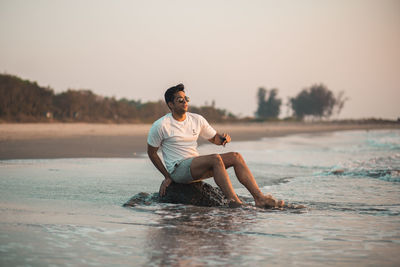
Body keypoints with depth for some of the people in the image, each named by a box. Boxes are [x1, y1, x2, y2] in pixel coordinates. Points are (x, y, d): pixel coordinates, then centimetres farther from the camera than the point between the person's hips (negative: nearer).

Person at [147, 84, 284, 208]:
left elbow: (214, 138, 22)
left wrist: (223, 138, -4)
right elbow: (151, 152, 2)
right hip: (178, 169, -7)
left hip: (196, 168, 7)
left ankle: (259, 197, -23)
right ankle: (233, 200, -43)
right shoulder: (160, 126, -5)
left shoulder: (197, 120, 11)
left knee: (235, 156, -12)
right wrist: (167, 176, 0)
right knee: (215, 158, -31)